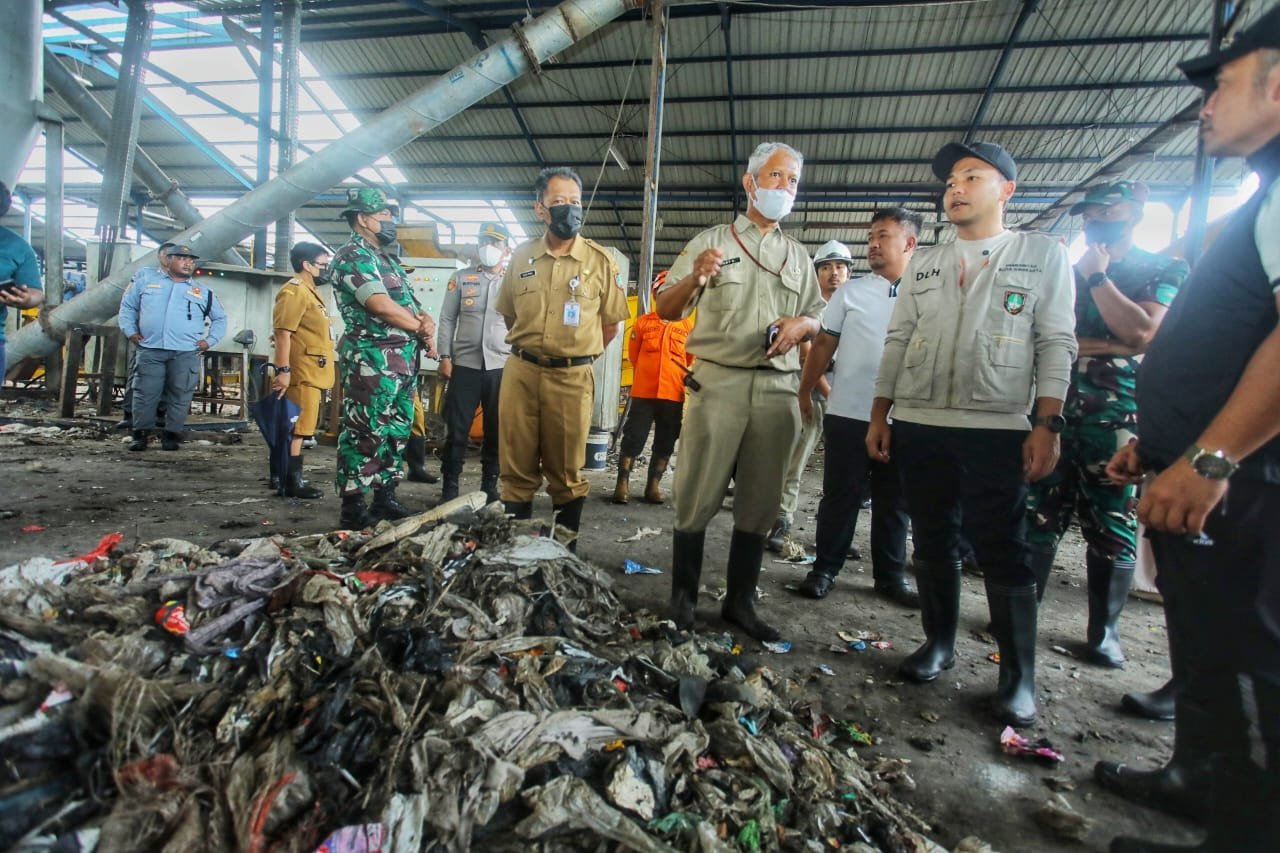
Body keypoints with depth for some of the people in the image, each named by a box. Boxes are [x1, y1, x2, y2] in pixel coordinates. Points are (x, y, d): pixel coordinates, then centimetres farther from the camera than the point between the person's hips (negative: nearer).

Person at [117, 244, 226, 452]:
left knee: (179, 396, 1)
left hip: (186, 353, 0)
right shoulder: (148, 283, 14)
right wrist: (130, 331, 10)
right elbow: (127, 305, 22)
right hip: (150, 351, 1)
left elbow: (220, 318, 17)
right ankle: (140, 434, 9)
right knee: (145, 393, 1)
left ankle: (172, 435, 9)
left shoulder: (204, 291, 12)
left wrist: (209, 341, 6)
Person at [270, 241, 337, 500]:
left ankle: (291, 478, 21)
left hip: (312, 373, 10)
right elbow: (283, 333, -19)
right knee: (297, 427, -7)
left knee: (299, 427, 13)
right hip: (302, 374, -10)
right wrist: (283, 370, -25)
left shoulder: (310, 291, 21)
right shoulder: (295, 291, -11)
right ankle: (292, 481, -3)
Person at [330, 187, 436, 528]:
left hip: (405, 359, 10)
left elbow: (411, 303, 20)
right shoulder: (352, 255, -7)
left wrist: (427, 321, -3)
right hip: (372, 360, -10)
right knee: (364, 433, -6)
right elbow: (381, 306, -18)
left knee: (396, 432, 13)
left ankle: (385, 498, 22)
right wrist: (421, 327, -4)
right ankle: (353, 508, 1)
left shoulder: (387, 258, 22)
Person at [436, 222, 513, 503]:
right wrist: (445, 357, -1)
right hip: (465, 364, 0)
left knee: (496, 431, 7)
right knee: (457, 429, 2)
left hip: (502, 367, 0)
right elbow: (447, 319, 7)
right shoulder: (461, 278, 8)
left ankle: (490, 486, 19)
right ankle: (449, 487, 13)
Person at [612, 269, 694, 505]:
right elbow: (633, 354, 12)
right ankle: (623, 484, 9)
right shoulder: (643, 322, 3)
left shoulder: (688, 325, 4)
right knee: (633, 439, 0)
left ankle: (653, 485, 19)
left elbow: (692, 359, 14)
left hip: (674, 395, 1)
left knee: (665, 444, 8)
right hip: (643, 392, -1)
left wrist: (680, 379, 13)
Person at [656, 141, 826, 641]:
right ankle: (683, 601, 9)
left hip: (778, 389, 4)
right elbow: (666, 311, 5)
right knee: (697, 499, -4)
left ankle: (740, 602, 19)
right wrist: (694, 278, -15)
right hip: (718, 382, -3)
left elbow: (818, 319, 19)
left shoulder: (798, 256, 20)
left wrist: (801, 325, -4)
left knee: (759, 504, 7)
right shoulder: (711, 242, 10)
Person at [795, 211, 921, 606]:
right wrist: (804, 392, 2)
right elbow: (824, 344, 6)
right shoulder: (850, 291, 5)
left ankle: (890, 574, 26)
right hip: (848, 414, -1)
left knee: (894, 501, 12)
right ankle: (824, 568, 19)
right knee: (840, 496, 6)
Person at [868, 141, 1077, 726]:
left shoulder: (1043, 253, 7)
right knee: (933, 542, 10)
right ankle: (939, 643, 26)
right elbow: (897, 341, 13)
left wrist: (1047, 424, -10)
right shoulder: (923, 263, 16)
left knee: (1002, 551, -1)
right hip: (918, 426, 4)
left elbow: (1056, 343, 0)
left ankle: (1019, 675, 12)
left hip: (998, 429, -3)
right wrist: (879, 416, 6)